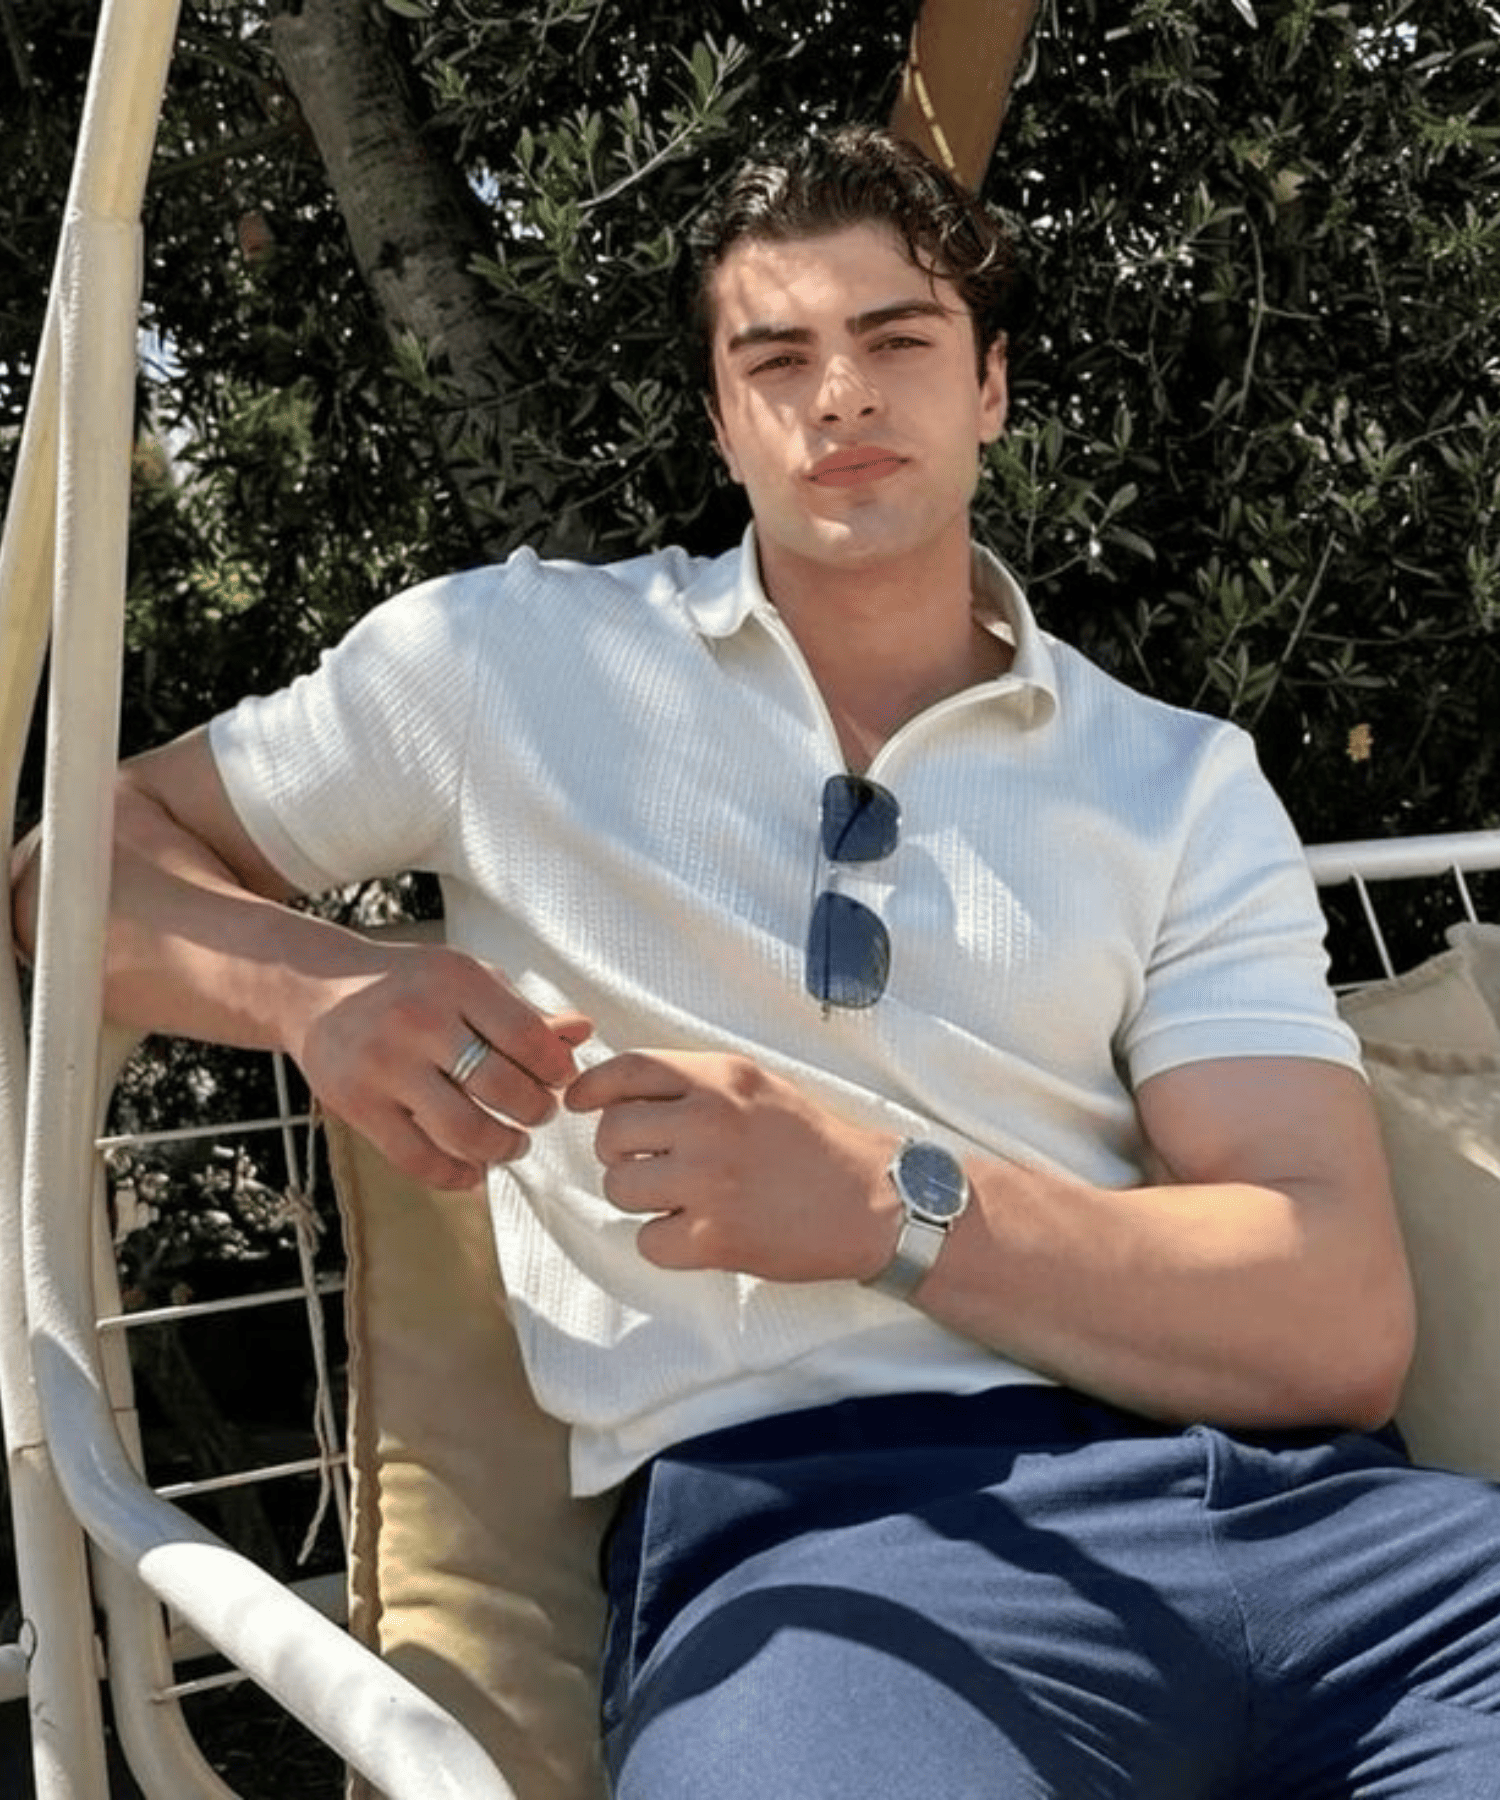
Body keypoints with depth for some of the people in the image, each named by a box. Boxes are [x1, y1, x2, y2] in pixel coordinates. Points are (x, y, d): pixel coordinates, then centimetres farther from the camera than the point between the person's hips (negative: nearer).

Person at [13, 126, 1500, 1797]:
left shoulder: (1182, 783, 13)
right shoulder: (510, 658, 12)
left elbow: (1344, 1318, 2)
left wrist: (889, 1202, -14)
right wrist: (316, 990, -5)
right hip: (799, 1502, -3)